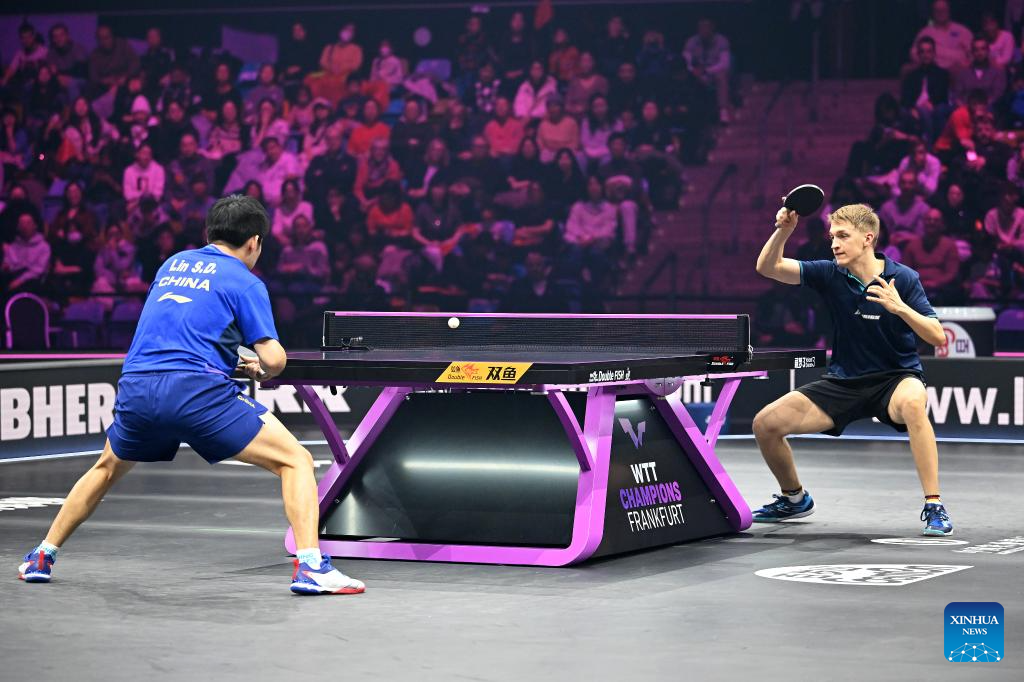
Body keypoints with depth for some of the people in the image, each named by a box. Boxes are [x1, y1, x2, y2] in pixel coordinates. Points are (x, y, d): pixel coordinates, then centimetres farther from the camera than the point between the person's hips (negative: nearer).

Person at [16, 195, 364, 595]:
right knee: (295, 461, 2)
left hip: (136, 389, 6)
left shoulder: (173, 264, 23)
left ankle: (42, 558, 35)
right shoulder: (245, 282, 7)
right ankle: (310, 568, -15)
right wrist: (262, 369, 22)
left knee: (108, 468, 34)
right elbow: (273, 358, -1)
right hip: (198, 390, -5)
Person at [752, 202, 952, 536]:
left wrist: (901, 308, -32)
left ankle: (934, 507, -33)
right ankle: (794, 499, 23)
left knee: (913, 403, -41)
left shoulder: (902, 278, -13)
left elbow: (938, 337, -16)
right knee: (765, 424, -6)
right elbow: (768, 267, -8)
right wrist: (783, 230, -25)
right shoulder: (830, 274, -4)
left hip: (896, 377, -4)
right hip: (843, 381, 4)